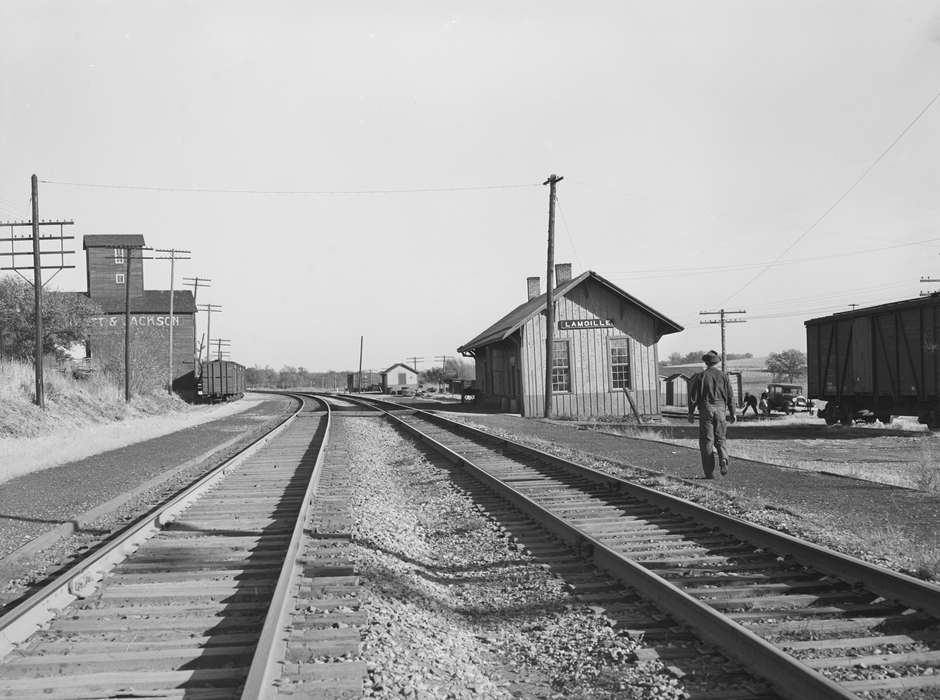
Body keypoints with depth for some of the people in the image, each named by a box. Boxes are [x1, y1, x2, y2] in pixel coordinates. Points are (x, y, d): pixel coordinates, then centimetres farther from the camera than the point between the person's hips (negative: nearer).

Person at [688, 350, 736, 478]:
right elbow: (730, 396, 4)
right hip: (720, 409, 2)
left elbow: (693, 396, -2)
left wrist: (691, 413, 5)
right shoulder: (723, 376, 4)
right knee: (720, 438, 14)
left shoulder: (700, 376, -1)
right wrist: (732, 414, 11)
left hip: (705, 410, -2)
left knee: (707, 440, 3)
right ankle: (724, 459, -15)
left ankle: (709, 472, 3)